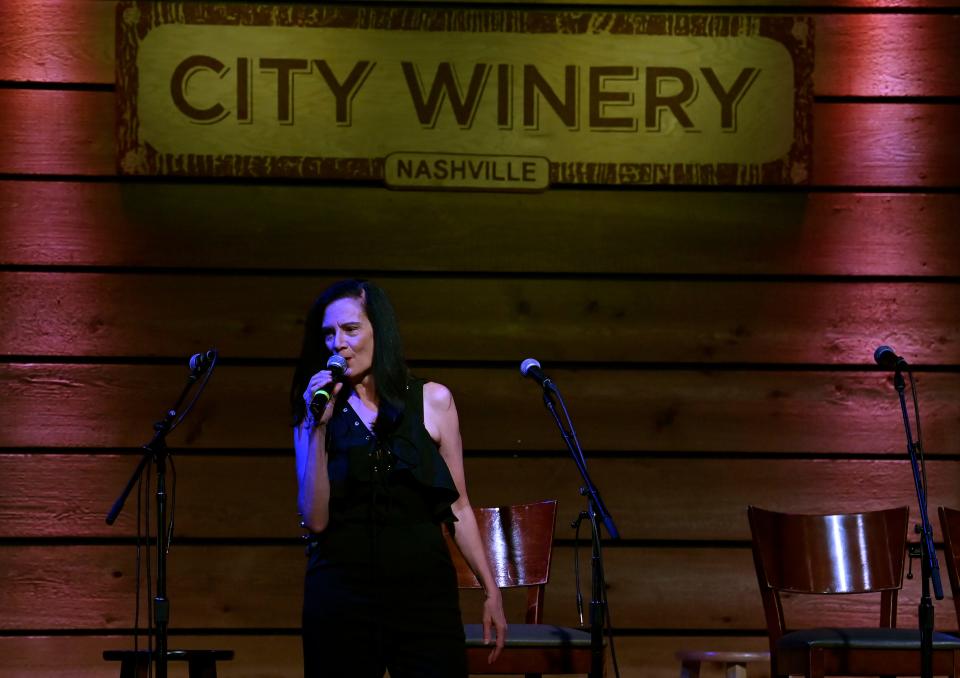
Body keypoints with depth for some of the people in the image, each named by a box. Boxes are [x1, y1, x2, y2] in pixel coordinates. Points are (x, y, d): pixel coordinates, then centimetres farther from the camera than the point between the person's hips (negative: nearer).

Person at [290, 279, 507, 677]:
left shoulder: (432, 401, 6)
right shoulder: (314, 412, 6)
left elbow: (458, 507, 10)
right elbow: (315, 520, -4)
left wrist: (490, 590, 7)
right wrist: (318, 428, -9)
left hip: (423, 589, 0)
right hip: (341, 595, 0)